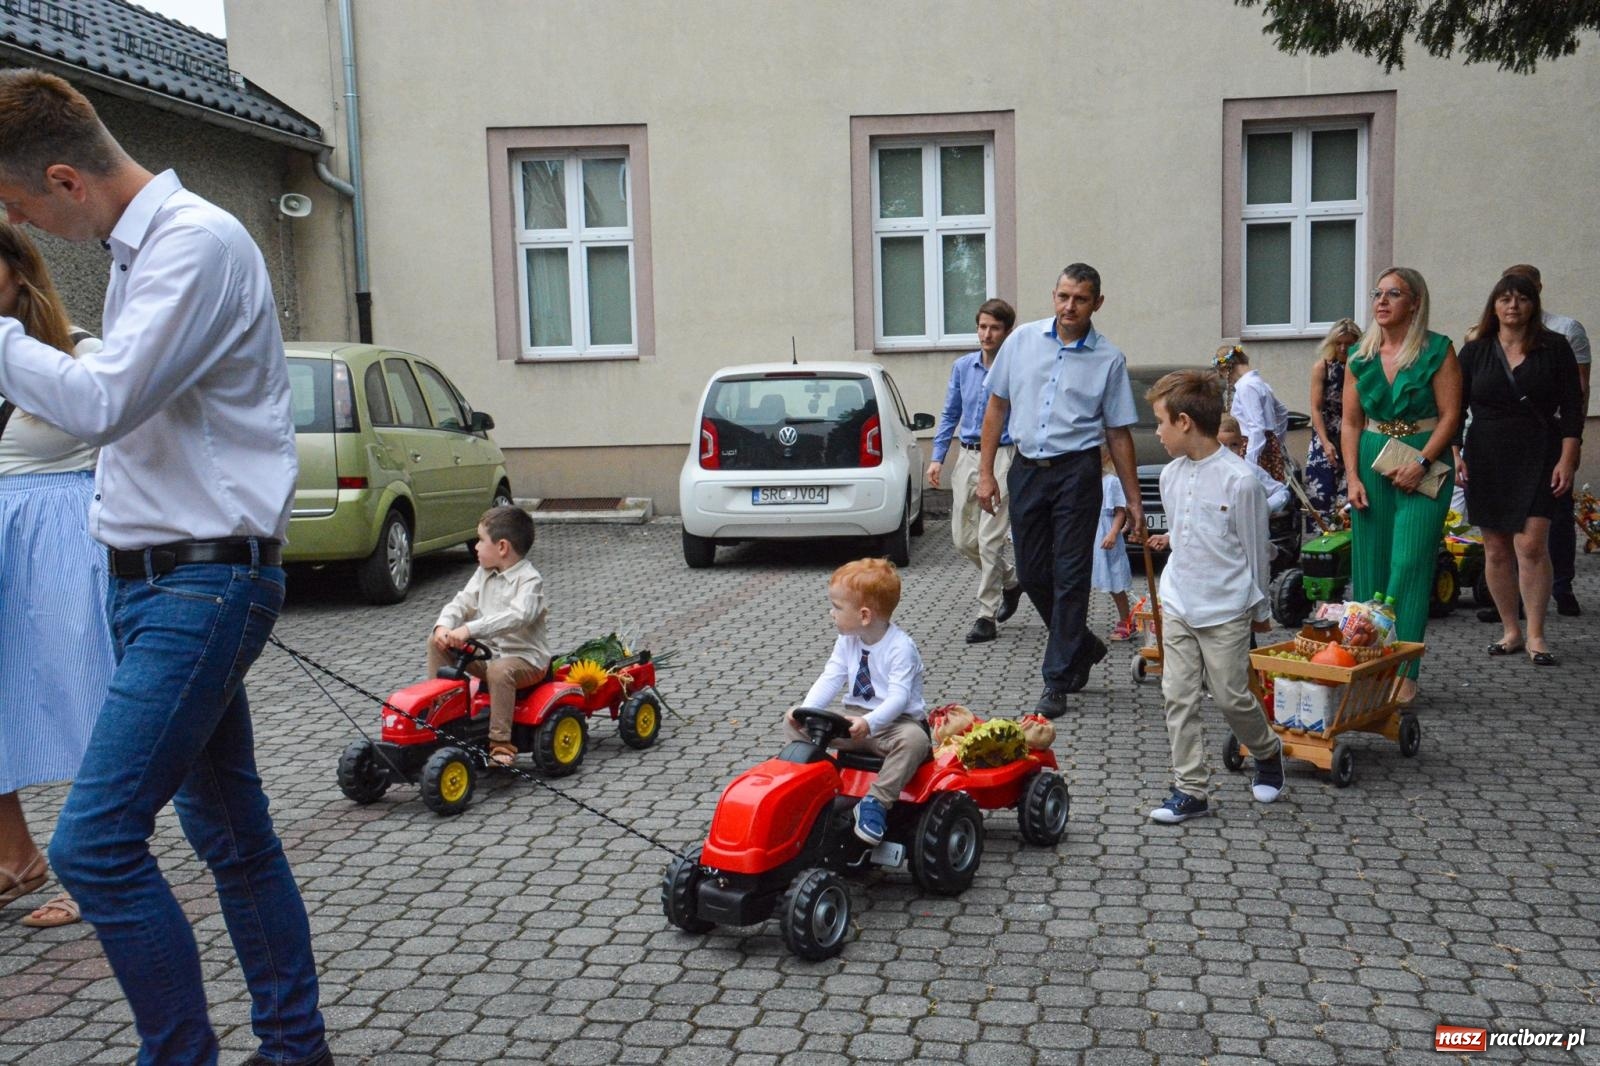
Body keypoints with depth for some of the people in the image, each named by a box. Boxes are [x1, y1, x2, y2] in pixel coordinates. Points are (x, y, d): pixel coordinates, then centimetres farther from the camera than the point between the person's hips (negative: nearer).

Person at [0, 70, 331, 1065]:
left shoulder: (197, 242, -15)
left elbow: (101, 404, -22)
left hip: (202, 582, -10)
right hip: (157, 578, 10)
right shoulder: (135, 247, 16)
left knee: (95, 842, -13)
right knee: (233, 832, 14)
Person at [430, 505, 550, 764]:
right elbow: (463, 602, 5)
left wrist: (469, 629, -42)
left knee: (500, 670, -39)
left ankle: (501, 744, -32)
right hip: (486, 651, 8)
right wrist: (444, 626, -18)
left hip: (525, 658, -8)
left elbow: (516, 617, -34)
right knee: (436, 642, -2)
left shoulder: (529, 580, -17)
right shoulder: (484, 574, 10)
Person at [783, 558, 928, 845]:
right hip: (856, 719, 6)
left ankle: (875, 802, -32)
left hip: (895, 721, -6)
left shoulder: (900, 647, -18)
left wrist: (869, 723, -44)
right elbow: (830, 679, -2)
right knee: (793, 721, -7)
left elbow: (898, 697, -27)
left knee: (914, 739, -40)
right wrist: (806, 709, -20)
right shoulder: (847, 641, 4)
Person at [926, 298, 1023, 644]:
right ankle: (1011, 581, 34)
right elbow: (950, 415, 15)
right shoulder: (962, 367, 8)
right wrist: (938, 457, 8)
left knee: (989, 540, -7)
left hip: (1002, 458, -6)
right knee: (963, 538, 10)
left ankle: (987, 617, 3)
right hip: (967, 457, 6)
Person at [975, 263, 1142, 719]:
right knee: (1032, 574, 9)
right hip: (1026, 470, 3)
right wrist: (986, 472, 4)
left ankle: (1058, 681, 6)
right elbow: (997, 406, 9)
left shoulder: (1109, 358, -1)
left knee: (1070, 577, -3)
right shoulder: (1023, 340, 4)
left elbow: (1119, 433, 4)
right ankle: (1084, 647, 33)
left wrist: (1133, 498, 3)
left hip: (1076, 472, -3)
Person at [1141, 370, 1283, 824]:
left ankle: (1268, 752, 33)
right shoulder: (1171, 475, 2)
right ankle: (1190, 790, 9)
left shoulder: (1239, 479, -17)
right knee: (1178, 696, 2)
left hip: (1226, 611, -5)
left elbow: (1254, 548, -7)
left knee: (1230, 696, 3)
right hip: (1177, 605, 6)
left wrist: (1260, 608, 1)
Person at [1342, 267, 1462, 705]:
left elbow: (1450, 414, -7)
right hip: (1371, 461, 4)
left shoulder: (1437, 350, -3)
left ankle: (1406, 673, -5)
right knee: (1369, 565, 4)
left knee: (1409, 566, -8)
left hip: (1423, 464, -4)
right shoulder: (1360, 356, 9)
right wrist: (1352, 477, 0)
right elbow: (1351, 421, 9)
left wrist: (1421, 464, -16)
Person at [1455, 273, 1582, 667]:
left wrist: (1567, 460, -6)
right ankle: (1511, 632, 15)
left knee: (1531, 545, -12)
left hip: (1539, 458, -2)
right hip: (1487, 460, 2)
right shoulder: (1475, 352, 7)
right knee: (1496, 550, 3)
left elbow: (1572, 408, 1)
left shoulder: (1554, 348, 3)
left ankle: (1535, 636, -2)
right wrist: (1455, 452, -3)